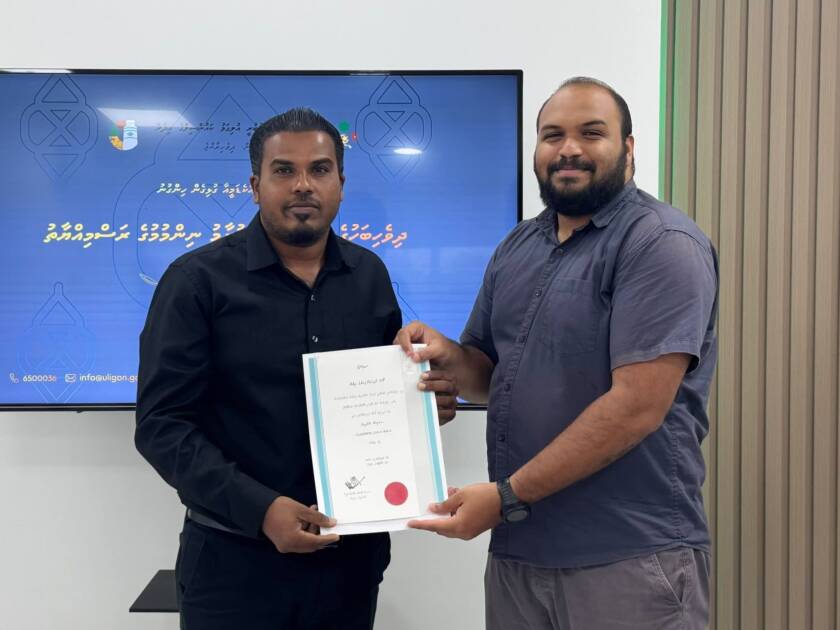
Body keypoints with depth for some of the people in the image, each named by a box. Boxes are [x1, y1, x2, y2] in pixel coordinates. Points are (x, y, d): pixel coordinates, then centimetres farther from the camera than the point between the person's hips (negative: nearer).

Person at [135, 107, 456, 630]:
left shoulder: (370, 275, 5)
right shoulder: (199, 280, -9)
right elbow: (162, 423, -12)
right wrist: (258, 508, -21)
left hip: (354, 550, 5)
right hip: (236, 557, -4)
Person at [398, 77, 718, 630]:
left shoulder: (661, 243, -13)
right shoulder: (516, 248, 9)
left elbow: (638, 405, -21)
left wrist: (506, 497, -19)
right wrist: (449, 357, -7)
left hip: (630, 556, -6)